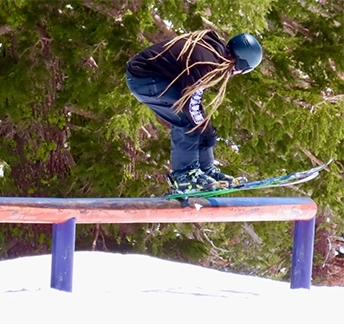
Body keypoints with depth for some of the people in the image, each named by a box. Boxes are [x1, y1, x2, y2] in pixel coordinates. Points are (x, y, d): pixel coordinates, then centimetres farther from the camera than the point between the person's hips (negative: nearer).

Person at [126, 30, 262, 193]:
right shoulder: (206, 62, -27)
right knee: (188, 118, -13)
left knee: (186, 119, 11)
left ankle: (206, 170, 17)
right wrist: (208, 131, -7)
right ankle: (183, 174, -6)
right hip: (143, 80, -10)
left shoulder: (215, 46, 2)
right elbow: (191, 104, -20)